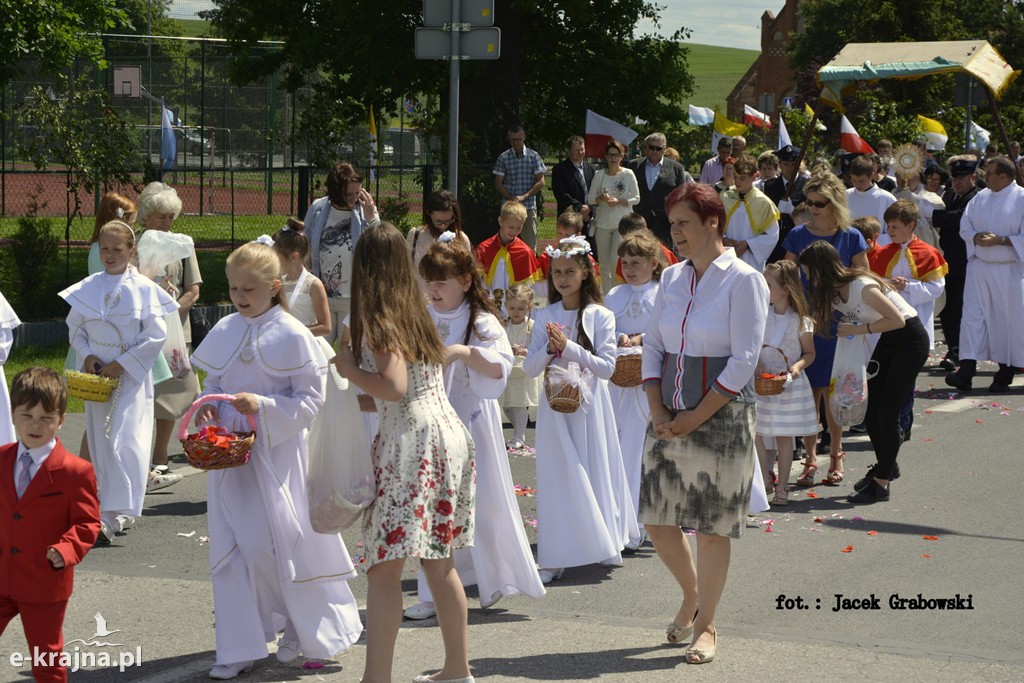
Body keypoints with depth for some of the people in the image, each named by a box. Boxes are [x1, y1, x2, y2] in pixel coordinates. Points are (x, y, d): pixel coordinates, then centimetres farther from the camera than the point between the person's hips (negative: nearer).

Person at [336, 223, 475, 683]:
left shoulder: (380, 322, -8)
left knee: (384, 568, -8)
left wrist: (350, 369, -4)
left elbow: (394, 388, -19)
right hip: (450, 434, 9)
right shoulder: (417, 313, 15)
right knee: (438, 563, 17)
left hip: (411, 442, -9)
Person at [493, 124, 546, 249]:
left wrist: (524, 196, -10)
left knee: (530, 243, -2)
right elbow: (498, 184, 5)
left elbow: (540, 182, 2)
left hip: (529, 206, 0)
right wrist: (511, 198, -11)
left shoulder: (533, 156, 5)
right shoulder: (503, 158, 5)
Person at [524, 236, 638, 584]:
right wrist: (549, 350, -14)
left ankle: (605, 543, 22)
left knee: (594, 473, 5)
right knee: (558, 478, 0)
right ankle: (555, 557, 0)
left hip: (589, 403, -2)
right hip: (555, 405, 2)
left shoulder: (600, 316, -3)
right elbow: (530, 367, 4)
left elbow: (607, 366, -11)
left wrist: (568, 348, -17)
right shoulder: (545, 316, 6)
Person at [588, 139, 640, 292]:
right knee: (604, 262, 5)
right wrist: (602, 199, -14)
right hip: (603, 223, 3)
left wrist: (618, 201, -13)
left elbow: (636, 198, 1)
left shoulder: (628, 174, -1)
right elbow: (591, 199, 7)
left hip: (622, 223, -3)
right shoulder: (599, 175, 5)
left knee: (616, 260, -14)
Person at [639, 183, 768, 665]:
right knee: (657, 517, 6)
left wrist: (697, 417, -14)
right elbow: (653, 345, 11)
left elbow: (743, 360, -12)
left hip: (722, 416, -6)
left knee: (713, 526, 0)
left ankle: (706, 626, 14)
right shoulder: (672, 278, 10)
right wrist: (658, 412, -2)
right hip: (670, 415, 6)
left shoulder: (742, 280, -8)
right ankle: (691, 595, 32)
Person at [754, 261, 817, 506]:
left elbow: (809, 353, 0)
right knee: (757, 434, 2)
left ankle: (782, 488, 11)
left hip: (789, 385, -3)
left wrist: (798, 366, -19)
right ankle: (766, 481, 18)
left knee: (784, 436, 3)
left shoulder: (801, 321, -8)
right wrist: (755, 363, -13)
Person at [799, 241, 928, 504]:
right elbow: (820, 322, 1)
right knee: (871, 410, 9)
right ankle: (886, 466, 30)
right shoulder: (833, 292, -2)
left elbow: (897, 320, -27)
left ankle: (881, 483, -2)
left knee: (887, 412, -9)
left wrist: (857, 329, -24)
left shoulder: (862, 287, -28)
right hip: (888, 342, 8)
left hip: (911, 340, -8)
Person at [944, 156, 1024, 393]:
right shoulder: (981, 198, 10)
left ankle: (1005, 375, 15)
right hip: (978, 266, 4)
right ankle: (966, 371, -9)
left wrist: (1000, 240, -19)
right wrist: (976, 237, -9)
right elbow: (965, 226, 12)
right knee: (972, 316, -5)